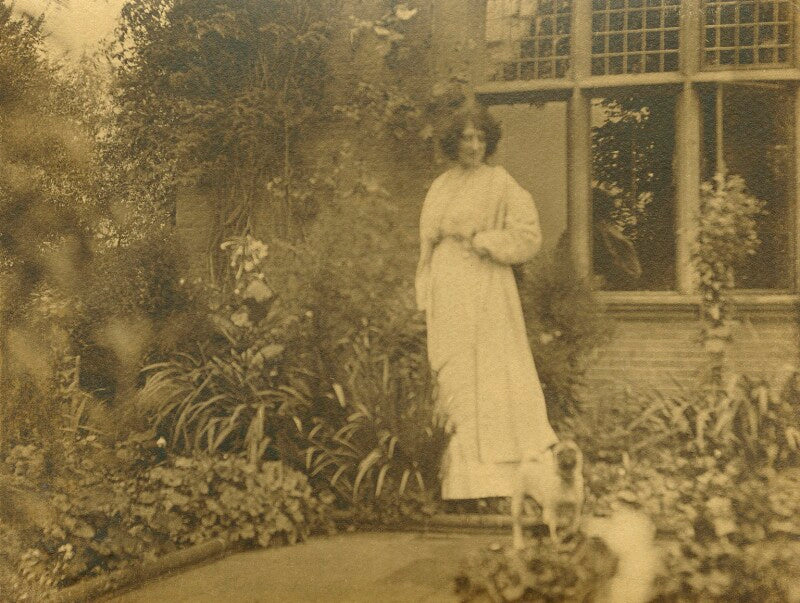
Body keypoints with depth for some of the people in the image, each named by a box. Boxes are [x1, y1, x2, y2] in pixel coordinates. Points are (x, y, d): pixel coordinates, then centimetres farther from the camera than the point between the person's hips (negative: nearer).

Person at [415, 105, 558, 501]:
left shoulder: (500, 183, 0)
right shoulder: (440, 188, 17)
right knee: (454, 382, 4)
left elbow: (528, 237, -6)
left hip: (485, 295, -6)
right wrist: (426, 300, 15)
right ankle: (461, 480, 8)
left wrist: (478, 239, -10)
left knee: (489, 377, -7)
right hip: (446, 296, 6)